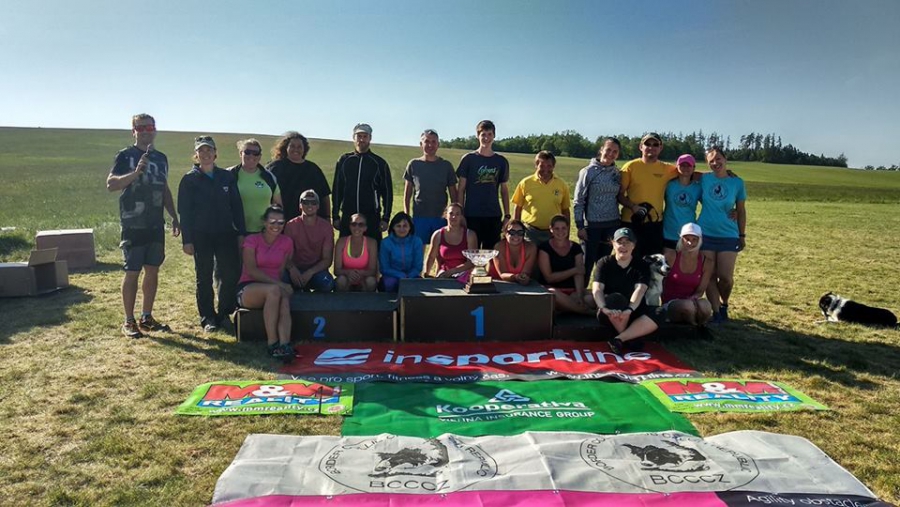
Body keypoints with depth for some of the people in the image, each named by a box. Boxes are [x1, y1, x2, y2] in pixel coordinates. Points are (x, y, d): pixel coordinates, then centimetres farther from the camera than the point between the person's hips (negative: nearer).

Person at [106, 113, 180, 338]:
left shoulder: (161, 158, 14)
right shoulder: (125, 156, -3)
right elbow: (111, 184, -14)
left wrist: (174, 218, 16)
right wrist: (136, 172, -28)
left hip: (156, 225, 6)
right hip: (133, 224, -5)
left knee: (153, 270, 9)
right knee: (132, 272, -3)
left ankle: (146, 318, 18)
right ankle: (129, 321, 6)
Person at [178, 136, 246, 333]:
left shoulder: (227, 177, 6)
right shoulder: (189, 179, 0)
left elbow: (236, 206, 7)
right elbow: (184, 211, -2)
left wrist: (241, 233, 1)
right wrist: (187, 240, -7)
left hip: (226, 234, 2)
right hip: (201, 236, -2)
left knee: (231, 274, -1)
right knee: (204, 278, 5)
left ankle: (224, 314, 17)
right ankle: (208, 318, 15)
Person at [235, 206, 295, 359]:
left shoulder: (286, 242, 11)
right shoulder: (252, 240, 0)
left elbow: (284, 269, 9)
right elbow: (251, 270, -12)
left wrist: (282, 285, -13)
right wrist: (277, 283, -22)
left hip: (276, 287, 3)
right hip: (247, 288, -3)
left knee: (284, 298, -35)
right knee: (274, 290, -38)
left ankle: (284, 345, -51)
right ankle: (272, 344, -37)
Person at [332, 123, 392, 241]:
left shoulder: (379, 163, 4)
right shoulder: (344, 160, 8)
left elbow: (387, 192, 5)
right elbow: (337, 190, 10)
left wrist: (386, 218, -2)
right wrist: (335, 216, 5)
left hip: (372, 218, -1)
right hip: (347, 217, 2)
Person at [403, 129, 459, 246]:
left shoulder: (446, 166, 6)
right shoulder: (414, 165, 6)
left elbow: (453, 194, 9)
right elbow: (407, 194, 8)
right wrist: (406, 216, 1)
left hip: (441, 217, 0)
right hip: (419, 217, 0)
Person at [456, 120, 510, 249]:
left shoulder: (501, 161, 8)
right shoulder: (468, 159, 1)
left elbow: (504, 190, 12)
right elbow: (461, 189, 2)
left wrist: (507, 215, 7)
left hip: (494, 215, 2)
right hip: (471, 215, -2)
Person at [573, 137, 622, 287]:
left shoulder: (617, 173, 7)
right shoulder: (588, 171, -6)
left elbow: (618, 198, 13)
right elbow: (578, 201, -6)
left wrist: (618, 225, 10)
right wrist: (580, 226, -11)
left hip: (611, 225, 4)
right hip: (592, 225, -4)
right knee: (587, 263, 0)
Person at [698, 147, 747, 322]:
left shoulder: (737, 182, 0)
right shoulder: (703, 179, -1)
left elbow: (741, 211, 7)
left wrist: (742, 235, 8)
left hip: (729, 236, 0)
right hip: (705, 235, 1)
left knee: (726, 277, -3)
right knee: (709, 276, 2)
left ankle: (724, 304, 25)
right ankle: (716, 311, 14)